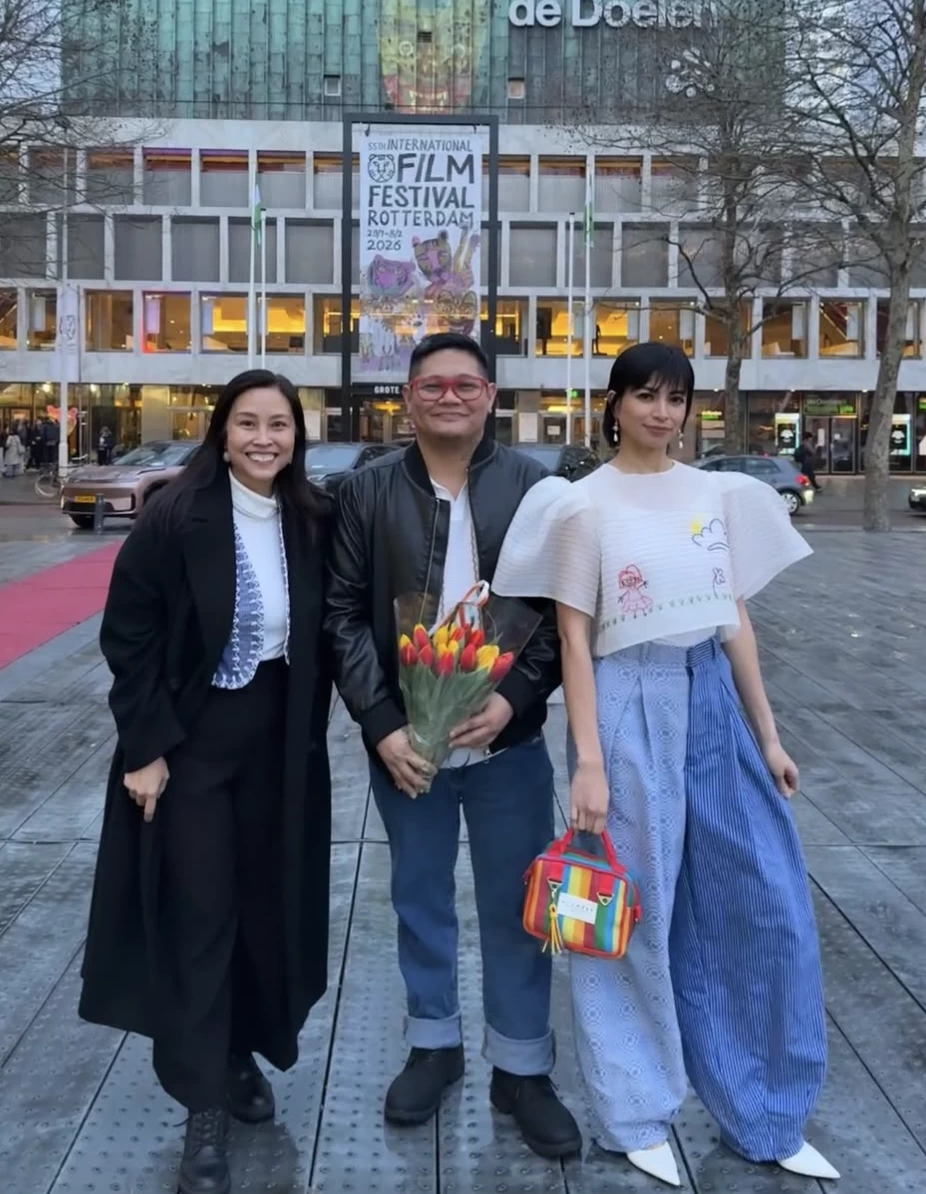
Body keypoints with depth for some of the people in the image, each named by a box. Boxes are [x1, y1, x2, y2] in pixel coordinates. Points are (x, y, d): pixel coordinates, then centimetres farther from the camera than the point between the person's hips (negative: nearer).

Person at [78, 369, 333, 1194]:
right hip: (189, 741, -4)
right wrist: (146, 745, -13)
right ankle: (204, 1108, 13)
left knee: (268, 903, 12)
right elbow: (128, 638, -11)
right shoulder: (176, 517, -13)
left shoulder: (311, 519, 0)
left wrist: (311, 729, 4)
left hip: (279, 744, 4)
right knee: (198, 915, 1)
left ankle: (242, 1055, 34)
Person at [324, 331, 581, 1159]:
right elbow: (345, 614, -2)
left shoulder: (531, 485, -2)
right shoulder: (369, 490, -1)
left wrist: (515, 698, -15)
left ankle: (522, 1067, 26)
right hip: (405, 741, 1)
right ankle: (433, 1044, 36)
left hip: (508, 740, -1)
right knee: (420, 899, 16)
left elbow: (563, 608, -2)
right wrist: (381, 724, -10)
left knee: (515, 905, 9)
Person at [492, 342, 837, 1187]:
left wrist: (768, 736, 10)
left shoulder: (720, 494, 8)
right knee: (633, 912, 6)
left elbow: (736, 620, 11)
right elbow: (574, 641, -6)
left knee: (766, 906, 6)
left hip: (714, 704, 5)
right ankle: (638, 1116, 24)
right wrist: (588, 759, -12)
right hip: (630, 708, -4)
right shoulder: (585, 504, -4)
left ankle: (765, 1115, 24)